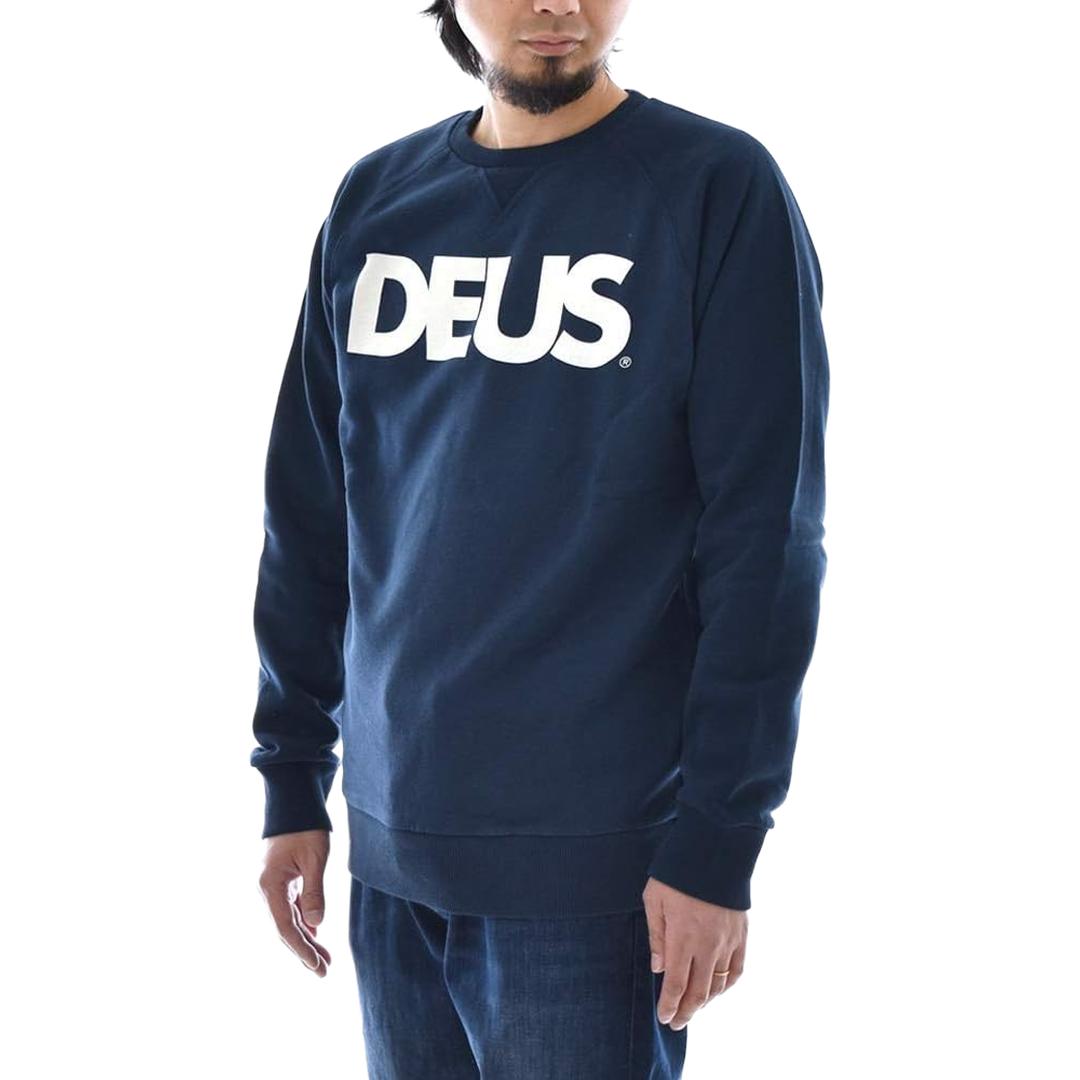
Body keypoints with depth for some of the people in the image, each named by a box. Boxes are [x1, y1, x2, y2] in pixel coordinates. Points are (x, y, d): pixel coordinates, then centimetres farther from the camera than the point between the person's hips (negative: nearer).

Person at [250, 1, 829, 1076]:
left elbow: (765, 540, -10)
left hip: (596, 865, -4)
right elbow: (310, 513, 11)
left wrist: (718, 841, -12)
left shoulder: (720, 190, -7)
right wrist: (291, 782, 9)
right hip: (388, 846, 5)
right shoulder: (375, 200, 7)